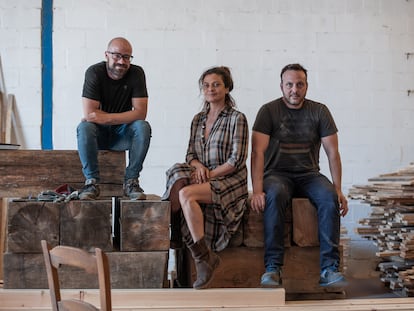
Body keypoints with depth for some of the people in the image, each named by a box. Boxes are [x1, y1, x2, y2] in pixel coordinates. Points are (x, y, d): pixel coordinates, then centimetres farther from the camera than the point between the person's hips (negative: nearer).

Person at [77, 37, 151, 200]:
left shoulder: (136, 73, -10)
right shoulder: (95, 72, -14)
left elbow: (140, 113, -18)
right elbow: (89, 114, -22)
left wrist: (104, 117, -24)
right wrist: (124, 117, -16)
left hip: (123, 133, 1)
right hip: (99, 134, -1)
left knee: (143, 127, -28)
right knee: (84, 127, -33)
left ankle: (131, 181, -21)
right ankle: (92, 181, -24)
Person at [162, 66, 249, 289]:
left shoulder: (237, 118, -3)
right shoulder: (198, 119, 17)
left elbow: (236, 161, -9)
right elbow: (190, 154, 16)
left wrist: (209, 173, -15)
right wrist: (198, 165, -7)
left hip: (229, 181, -5)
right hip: (202, 176, 5)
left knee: (186, 194, -32)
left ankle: (204, 257, -26)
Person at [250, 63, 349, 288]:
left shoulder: (319, 111, 5)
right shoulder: (269, 111, -2)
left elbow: (333, 153, 3)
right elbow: (258, 152, -12)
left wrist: (338, 190, -9)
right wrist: (257, 191, -25)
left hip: (308, 174, 2)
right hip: (277, 174, -2)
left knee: (329, 197, -30)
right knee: (274, 195, -36)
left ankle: (329, 269, -28)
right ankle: (273, 268, -35)